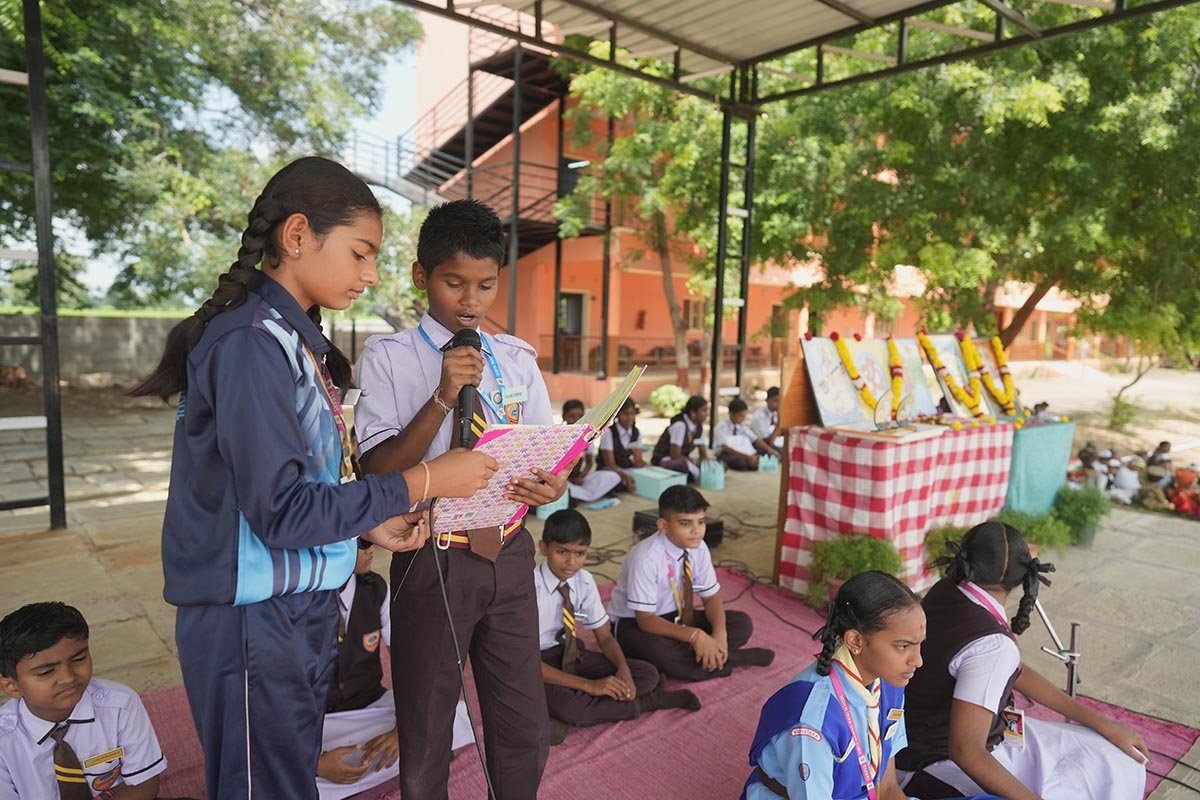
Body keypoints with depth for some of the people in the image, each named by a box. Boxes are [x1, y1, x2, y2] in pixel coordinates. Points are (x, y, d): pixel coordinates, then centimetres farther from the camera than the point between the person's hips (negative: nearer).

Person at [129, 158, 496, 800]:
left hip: (303, 610, 9)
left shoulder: (296, 340, 10)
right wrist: (423, 483, -20)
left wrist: (371, 523, 1)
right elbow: (279, 511, -24)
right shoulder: (250, 342, -19)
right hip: (255, 622, -9)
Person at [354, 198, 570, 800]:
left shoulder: (517, 359, 5)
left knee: (525, 730, 15)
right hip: (433, 561, -3)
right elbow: (377, 474, -13)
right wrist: (443, 399, -24)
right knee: (425, 734, 17)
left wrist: (552, 484, -18)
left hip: (509, 553, 4)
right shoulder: (390, 357, -7)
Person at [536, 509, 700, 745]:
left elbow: (604, 636, 1)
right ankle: (644, 701, -12)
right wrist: (589, 685, -31)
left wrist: (623, 669, -21)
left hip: (570, 654, 5)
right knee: (567, 705, -36)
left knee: (648, 675, -10)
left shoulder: (584, 581, -9)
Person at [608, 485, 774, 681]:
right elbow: (646, 619, -28)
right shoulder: (646, 558, -30)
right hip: (634, 623, -5)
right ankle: (724, 658, -18)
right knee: (656, 649, -39)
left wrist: (719, 634, -22)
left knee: (742, 623, -10)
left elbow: (712, 597, -3)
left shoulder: (699, 548, -11)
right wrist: (695, 635, -39)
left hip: (675, 617, 6)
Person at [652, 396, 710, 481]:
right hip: (664, 460, -8)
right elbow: (675, 455, -26)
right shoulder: (680, 425, -25)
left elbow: (703, 453, 3)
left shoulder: (699, 426, 0)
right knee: (683, 464, -40)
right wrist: (694, 463, -18)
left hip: (681, 460, 8)